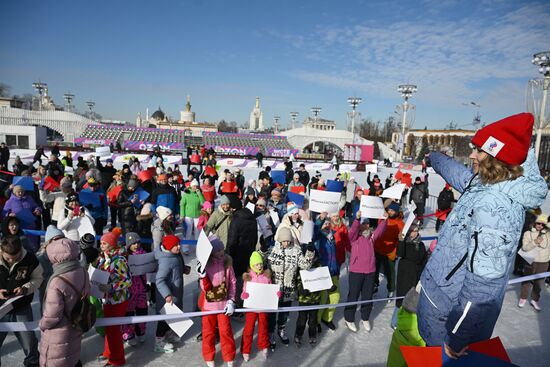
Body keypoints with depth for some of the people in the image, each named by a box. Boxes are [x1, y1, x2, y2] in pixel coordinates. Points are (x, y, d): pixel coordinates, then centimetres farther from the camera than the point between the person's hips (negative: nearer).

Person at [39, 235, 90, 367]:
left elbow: (52, 315, -23)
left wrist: (42, 325, -4)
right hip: (75, 327, 6)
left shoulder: (58, 282, -31)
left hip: (59, 334, -6)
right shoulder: (83, 273, -11)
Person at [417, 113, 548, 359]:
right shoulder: (486, 185, -1)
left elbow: (483, 282, -29)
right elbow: (458, 173, 22)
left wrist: (456, 340, -22)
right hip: (446, 297, 8)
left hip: (451, 312, -8)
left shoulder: (495, 206, -29)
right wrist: (434, 157, 41)